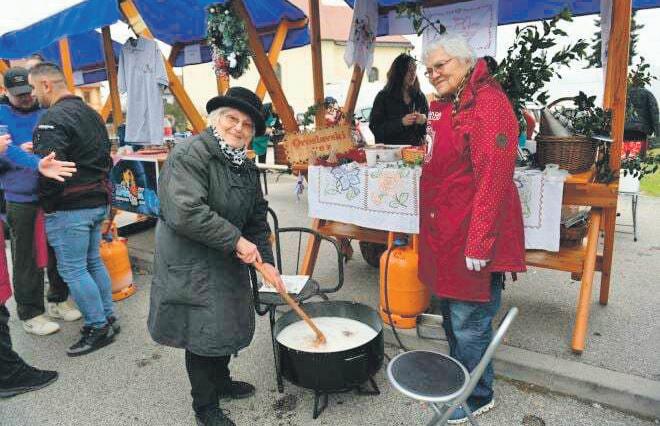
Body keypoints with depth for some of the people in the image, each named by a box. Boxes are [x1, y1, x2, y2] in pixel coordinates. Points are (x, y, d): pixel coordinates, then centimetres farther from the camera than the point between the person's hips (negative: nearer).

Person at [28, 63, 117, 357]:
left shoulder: (54, 119, -17)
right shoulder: (90, 113, 13)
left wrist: (47, 203, -10)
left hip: (69, 208, -9)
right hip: (97, 202, 9)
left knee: (73, 271, 1)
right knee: (93, 262, 18)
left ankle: (99, 328, 9)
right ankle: (108, 318, 27)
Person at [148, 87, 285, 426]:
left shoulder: (245, 166, 8)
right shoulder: (190, 154, -18)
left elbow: (257, 218, 11)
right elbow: (186, 212, -29)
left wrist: (266, 261, 3)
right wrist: (236, 240, -25)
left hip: (228, 261, 8)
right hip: (190, 263, -8)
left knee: (230, 322, 19)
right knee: (203, 331, 2)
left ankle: (220, 381, 44)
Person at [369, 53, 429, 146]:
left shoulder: (420, 97, 13)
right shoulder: (383, 97, 3)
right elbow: (375, 128, -5)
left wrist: (424, 121, -4)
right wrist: (401, 122, -15)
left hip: (416, 149, 3)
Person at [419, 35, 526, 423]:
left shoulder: (487, 103, -16)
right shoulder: (445, 105, 13)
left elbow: (492, 180, -23)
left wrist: (478, 243, -24)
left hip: (472, 240, -9)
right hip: (445, 232, 10)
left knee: (468, 323, 5)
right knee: (452, 316, 22)